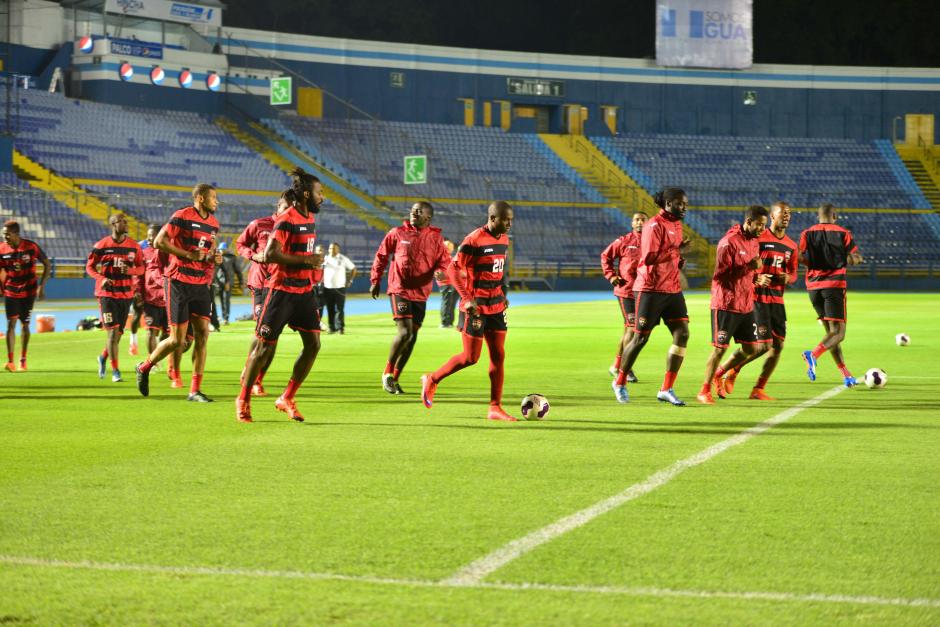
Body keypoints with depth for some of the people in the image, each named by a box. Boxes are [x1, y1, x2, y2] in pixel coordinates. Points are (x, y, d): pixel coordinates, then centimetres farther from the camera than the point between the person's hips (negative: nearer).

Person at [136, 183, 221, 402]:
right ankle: (144, 368, 20)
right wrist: (189, 255, -18)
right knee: (177, 340, -5)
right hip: (179, 283, -6)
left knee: (202, 334, -4)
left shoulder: (213, 223, 12)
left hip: (201, 284, 7)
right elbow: (158, 241, -12)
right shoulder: (182, 217, -10)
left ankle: (195, 390, 1)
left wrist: (215, 257, 4)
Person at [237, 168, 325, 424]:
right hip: (282, 290, -8)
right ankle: (243, 400, 13)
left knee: (313, 344, 0)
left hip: (304, 290, 8)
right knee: (265, 346, 0)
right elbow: (270, 255, -24)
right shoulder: (286, 220, -16)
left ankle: (286, 399, 11)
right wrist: (306, 260, -23)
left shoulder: (310, 218, 10)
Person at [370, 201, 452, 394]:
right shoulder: (397, 233, 0)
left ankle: (394, 378, 20)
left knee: (412, 336, 7)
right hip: (399, 290, -4)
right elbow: (381, 256, 9)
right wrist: (375, 281, 9)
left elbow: (444, 261, 4)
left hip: (421, 293, 4)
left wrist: (439, 271, -19)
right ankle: (388, 373, 0)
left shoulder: (435, 238, 3)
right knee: (405, 332, -17)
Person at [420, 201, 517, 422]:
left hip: (496, 306, 7)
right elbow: (453, 269, -16)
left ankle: (495, 408, 5)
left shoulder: (504, 239, 8)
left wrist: (503, 294, 14)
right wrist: (467, 299, -21)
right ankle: (432, 380, 19)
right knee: (470, 357, -3)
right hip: (475, 308, -7)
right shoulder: (474, 241, -17)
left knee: (498, 356, 2)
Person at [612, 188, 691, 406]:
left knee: (682, 333, -5)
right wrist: (676, 249, -22)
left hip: (672, 289, 8)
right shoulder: (655, 226, -14)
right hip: (651, 289, -8)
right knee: (641, 338, 0)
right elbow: (649, 258, -22)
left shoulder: (676, 224, 13)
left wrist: (679, 260, 7)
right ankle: (620, 383, 20)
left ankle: (666, 390, -1)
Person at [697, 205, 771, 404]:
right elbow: (721, 274, -20)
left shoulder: (754, 242, 12)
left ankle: (718, 374, 27)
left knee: (751, 349, 8)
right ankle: (704, 391, 8)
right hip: (726, 304, -8)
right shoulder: (729, 242, -15)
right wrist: (749, 267, -26)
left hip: (746, 305, 8)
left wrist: (757, 278, 3)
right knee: (720, 349, -4)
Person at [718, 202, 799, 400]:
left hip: (777, 300, 7)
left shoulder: (791, 246, 13)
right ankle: (731, 373, 5)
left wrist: (788, 278, -2)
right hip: (758, 298, -7)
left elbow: (793, 273, 21)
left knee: (778, 345, 0)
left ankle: (758, 389, 9)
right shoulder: (759, 239, -6)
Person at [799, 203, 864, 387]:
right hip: (834, 285, -4)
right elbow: (854, 259, -6)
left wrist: (814, 263, 11)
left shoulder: (807, 234, 6)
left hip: (813, 286, 4)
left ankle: (846, 375, 11)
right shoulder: (842, 233, 0)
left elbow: (799, 256, -6)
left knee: (831, 331, 13)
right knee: (838, 333, -5)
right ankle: (813, 354, -33)